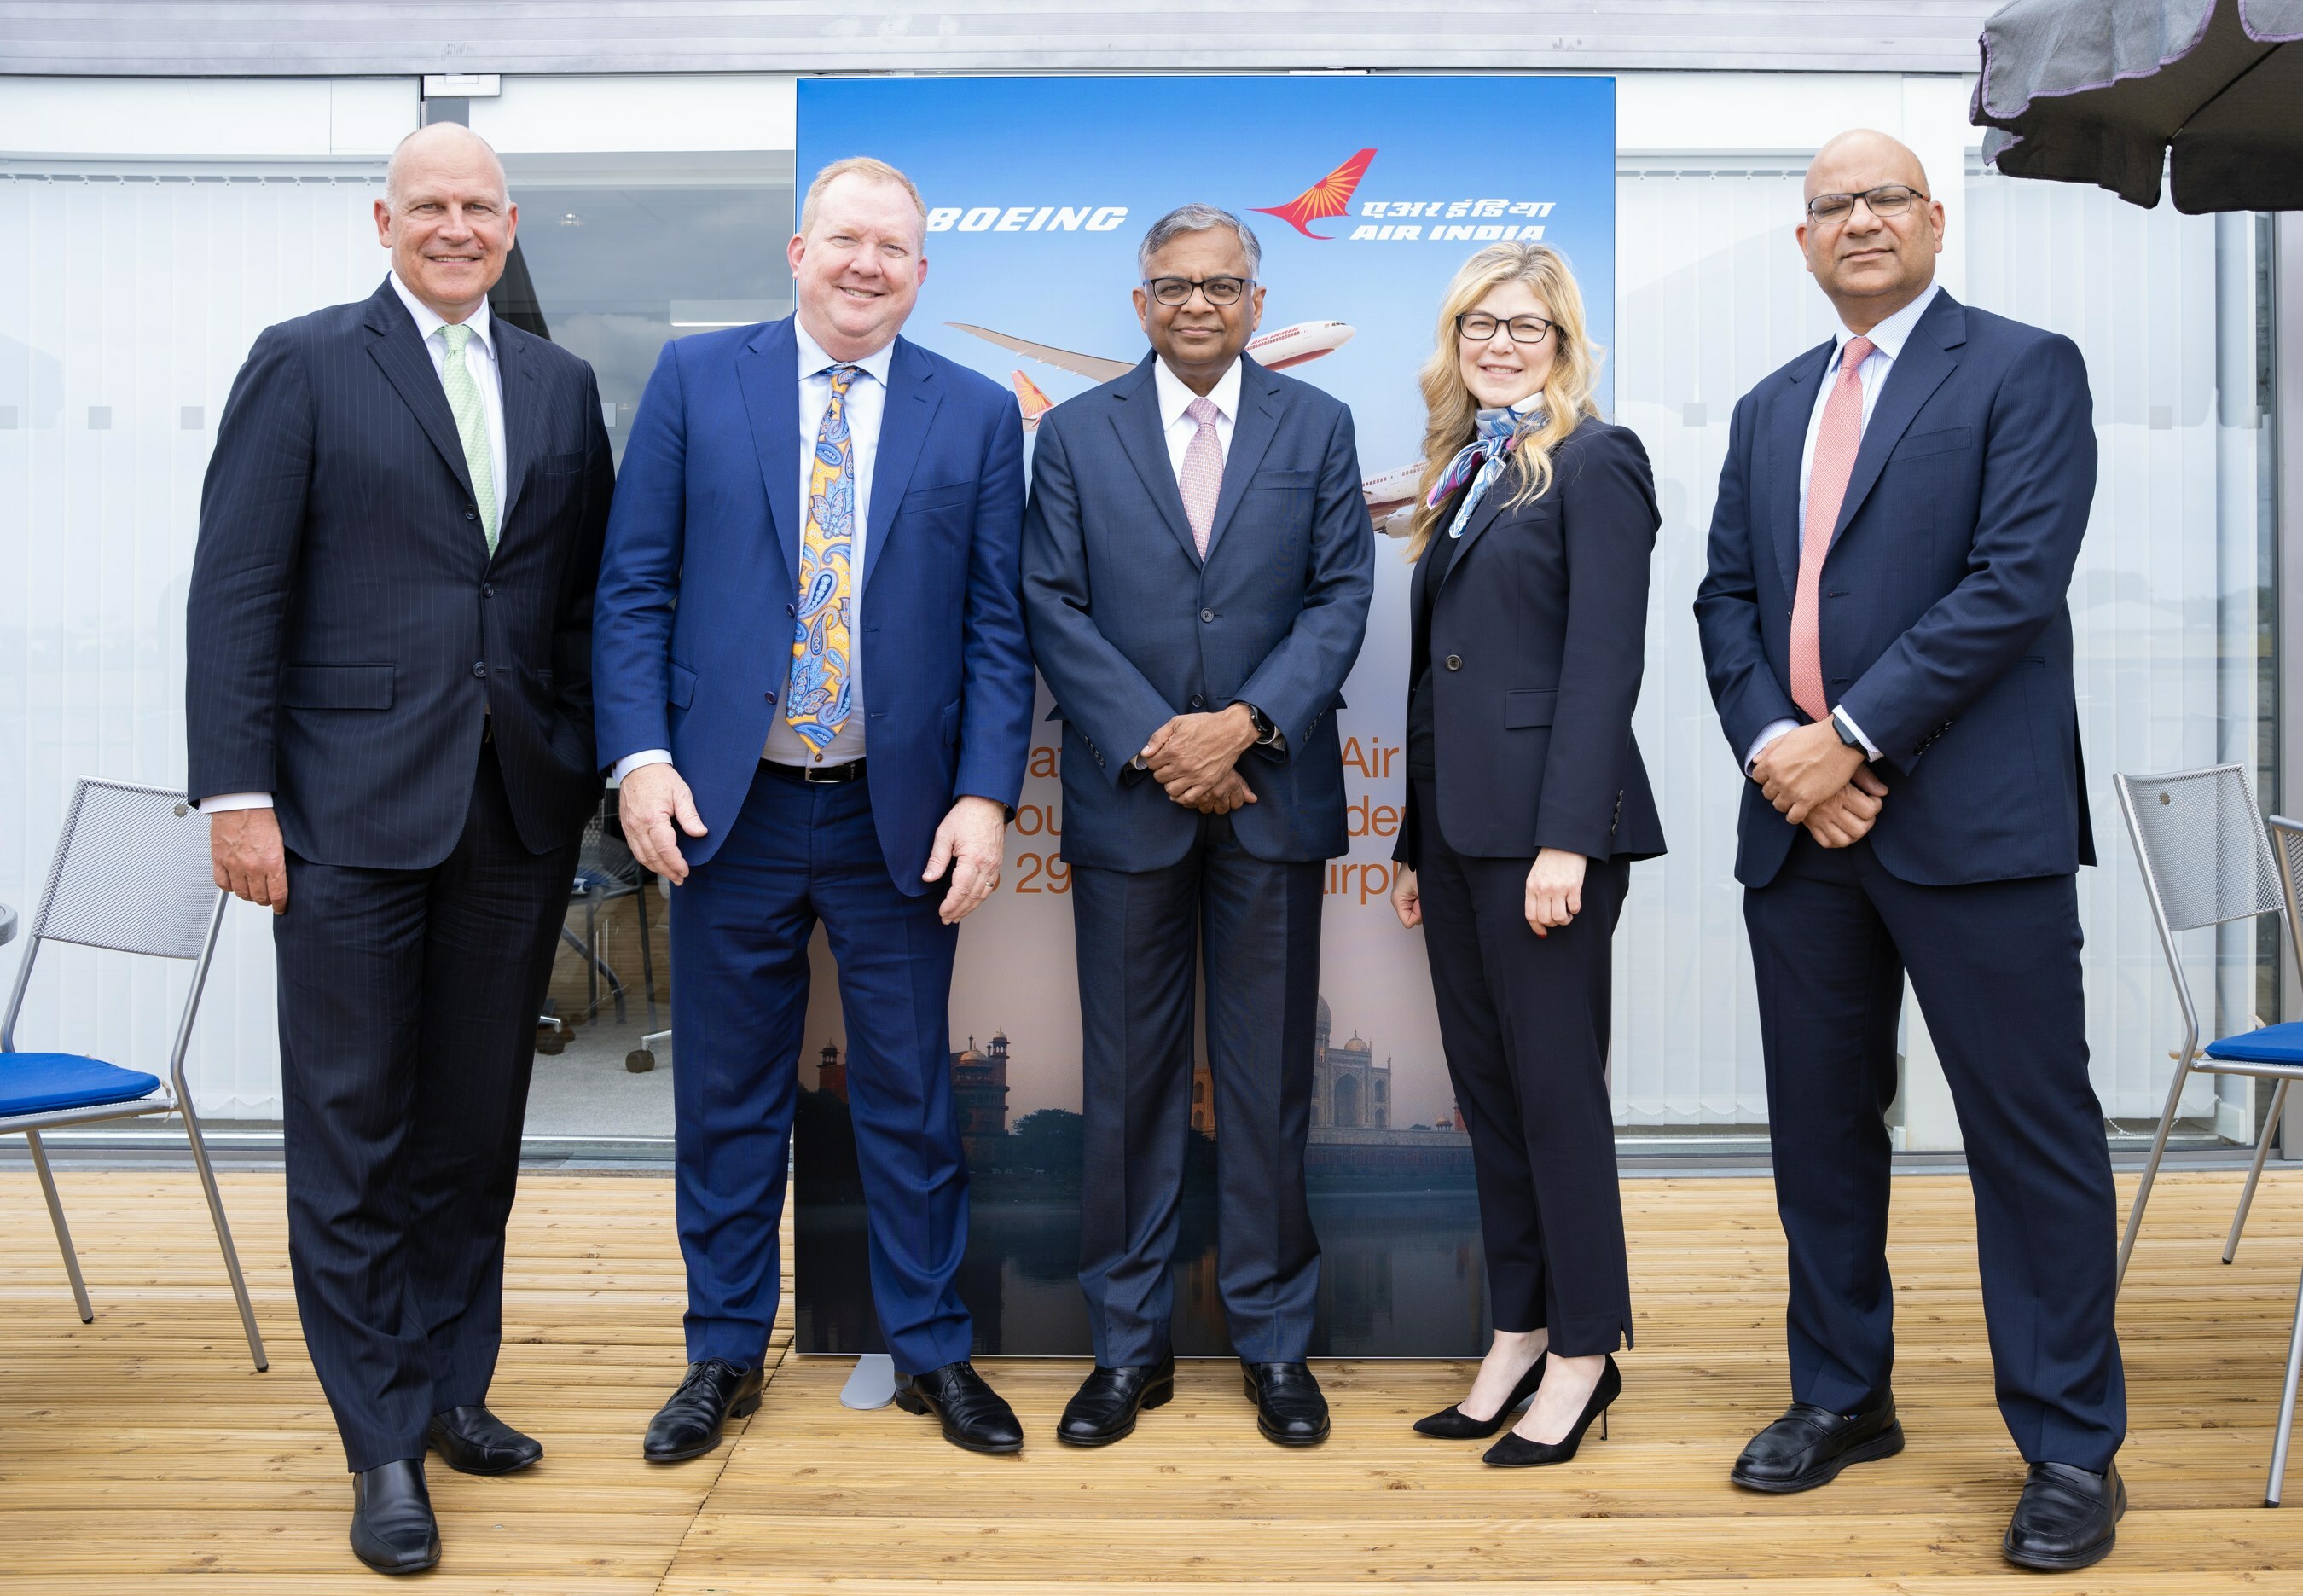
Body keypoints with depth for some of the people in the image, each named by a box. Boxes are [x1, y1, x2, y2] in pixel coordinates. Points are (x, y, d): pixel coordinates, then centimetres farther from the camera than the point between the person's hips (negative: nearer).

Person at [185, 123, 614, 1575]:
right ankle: (383, 1446, 15)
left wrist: (597, 762, 4)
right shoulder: (304, 364, 0)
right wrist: (239, 791, -10)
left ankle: (450, 1390, 28)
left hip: (520, 810, 4)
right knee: (353, 1129, 3)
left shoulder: (561, 387, 12)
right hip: (355, 804, -4)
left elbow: (591, 589, 12)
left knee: (476, 1125, 12)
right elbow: (236, 591, -4)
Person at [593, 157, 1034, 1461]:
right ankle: (726, 1354, 28)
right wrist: (642, 756, -9)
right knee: (730, 1096, 11)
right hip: (729, 806, 0)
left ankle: (933, 1350, 26)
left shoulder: (978, 415, 4)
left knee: (912, 1096, 9)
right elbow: (635, 587, 2)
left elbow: (997, 626, 1)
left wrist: (985, 795, -8)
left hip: (900, 815, 0)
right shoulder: (696, 379, 4)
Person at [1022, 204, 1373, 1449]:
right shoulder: (1076, 434, 8)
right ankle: (1130, 1346, 18)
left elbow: (1341, 597, 1)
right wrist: (1155, 743, -11)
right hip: (1127, 797, 0)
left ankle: (1274, 1338, 19)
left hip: (1272, 792, 0)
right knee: (1128, 1080, 6)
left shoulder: (1317, 427, 9)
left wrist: (1243, 723, -13)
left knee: (1270, 1078, 6)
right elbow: (1054, 608, 0)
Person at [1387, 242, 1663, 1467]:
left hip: (1545, 818, -8)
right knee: (1484, 1083, 11)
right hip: (1457, 823, 8)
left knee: (1555, 1086, 0)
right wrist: (1414, 842, 15)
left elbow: (1603, 662, -13)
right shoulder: (1461, 472, 19)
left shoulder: (1595, 461, -4)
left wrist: (1567, 837, -20)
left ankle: (1584, 1350, 14)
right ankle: (1518, 1333, 23)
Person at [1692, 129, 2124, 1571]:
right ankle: (1843, 1397, 28)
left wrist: (1852, 740, -15)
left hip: (1972, 819, -5)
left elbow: (2015, 580, -12)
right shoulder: (1770, 408, 18)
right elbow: (1727, 597, 11)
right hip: (1799, 823, 6)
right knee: (1821, 1124, 12)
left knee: (2032, 1131, 1)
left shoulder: (2024, 369, 0)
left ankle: (2072, 1448, 14)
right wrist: (1780, 750, -6)